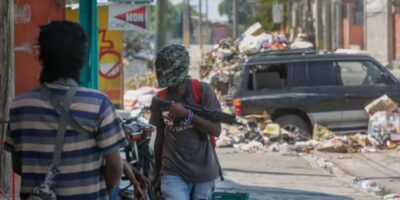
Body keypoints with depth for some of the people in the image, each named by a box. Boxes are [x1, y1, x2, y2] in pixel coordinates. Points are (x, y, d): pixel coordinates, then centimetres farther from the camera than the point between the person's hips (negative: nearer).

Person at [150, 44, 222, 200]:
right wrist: (157, 175, 17)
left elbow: (216, 130, -11)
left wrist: (187, 115, -23)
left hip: (203, 172, -1)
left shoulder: (202, 91, -6)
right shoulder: (160, 99, 4)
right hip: (173, 173, 1)